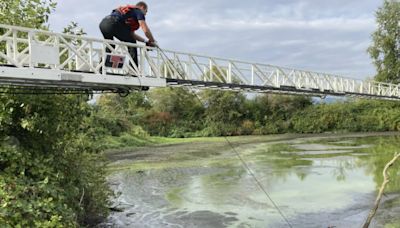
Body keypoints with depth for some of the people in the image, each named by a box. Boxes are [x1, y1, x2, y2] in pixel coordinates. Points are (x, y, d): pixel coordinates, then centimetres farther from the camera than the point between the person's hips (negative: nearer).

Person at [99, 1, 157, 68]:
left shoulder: (129, 10, 35)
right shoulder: (138, 11, 12)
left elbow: (131, 34, 35)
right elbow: (146, 30, 1)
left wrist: (146, 41, 31)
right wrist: (153, 42, 16)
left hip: (103, 23, 9)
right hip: (113, 24, -8)